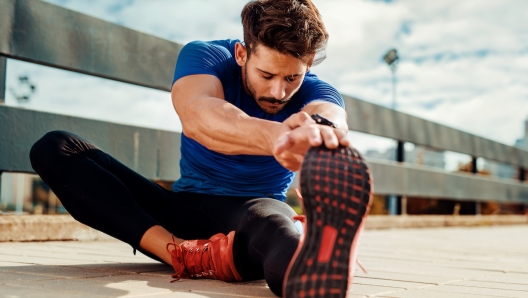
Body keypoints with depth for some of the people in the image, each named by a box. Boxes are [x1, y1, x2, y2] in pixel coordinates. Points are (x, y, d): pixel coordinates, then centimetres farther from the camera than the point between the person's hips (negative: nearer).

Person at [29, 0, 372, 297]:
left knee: (268, 219, -41)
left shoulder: (317, 93, -10)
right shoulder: (204, 56, -12)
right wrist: (274, 135, -58)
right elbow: (197, 116, -36)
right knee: (54, 148, -16)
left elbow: (332, 119, -37)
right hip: (183, 207, 2)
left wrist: (320, 132, -64)